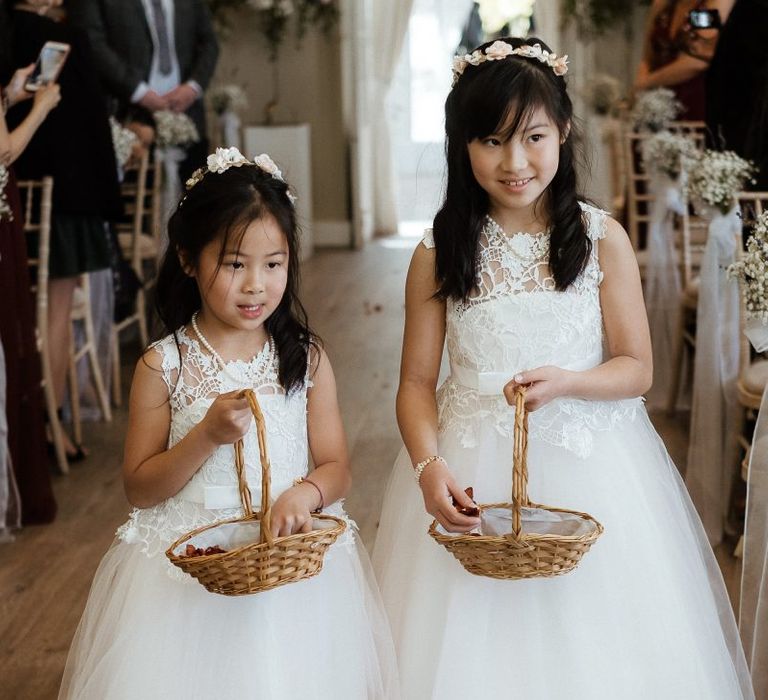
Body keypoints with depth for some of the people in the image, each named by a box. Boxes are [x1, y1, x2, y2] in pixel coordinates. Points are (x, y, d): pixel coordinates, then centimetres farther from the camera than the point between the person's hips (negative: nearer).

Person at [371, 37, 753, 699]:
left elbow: (637, 370, -1)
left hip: (588, 464, 0)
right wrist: (429, 466, -18)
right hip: (472, 466, 1)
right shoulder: (440, 252, -3)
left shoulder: (603, 239, -4)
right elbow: (417, 382, -1)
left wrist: (565, 382, -20)